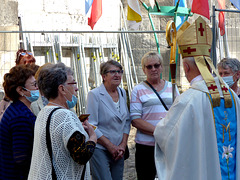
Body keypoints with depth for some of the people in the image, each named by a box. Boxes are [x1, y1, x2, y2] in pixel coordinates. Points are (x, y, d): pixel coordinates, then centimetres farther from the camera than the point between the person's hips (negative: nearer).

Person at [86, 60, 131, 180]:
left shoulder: (122, 93, 10)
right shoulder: (94, 94, -9)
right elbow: (91, 126, -12)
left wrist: (123, 144, 3)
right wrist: (111, 146, -11)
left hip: (118, 151, 6)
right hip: (99, 150, -6)